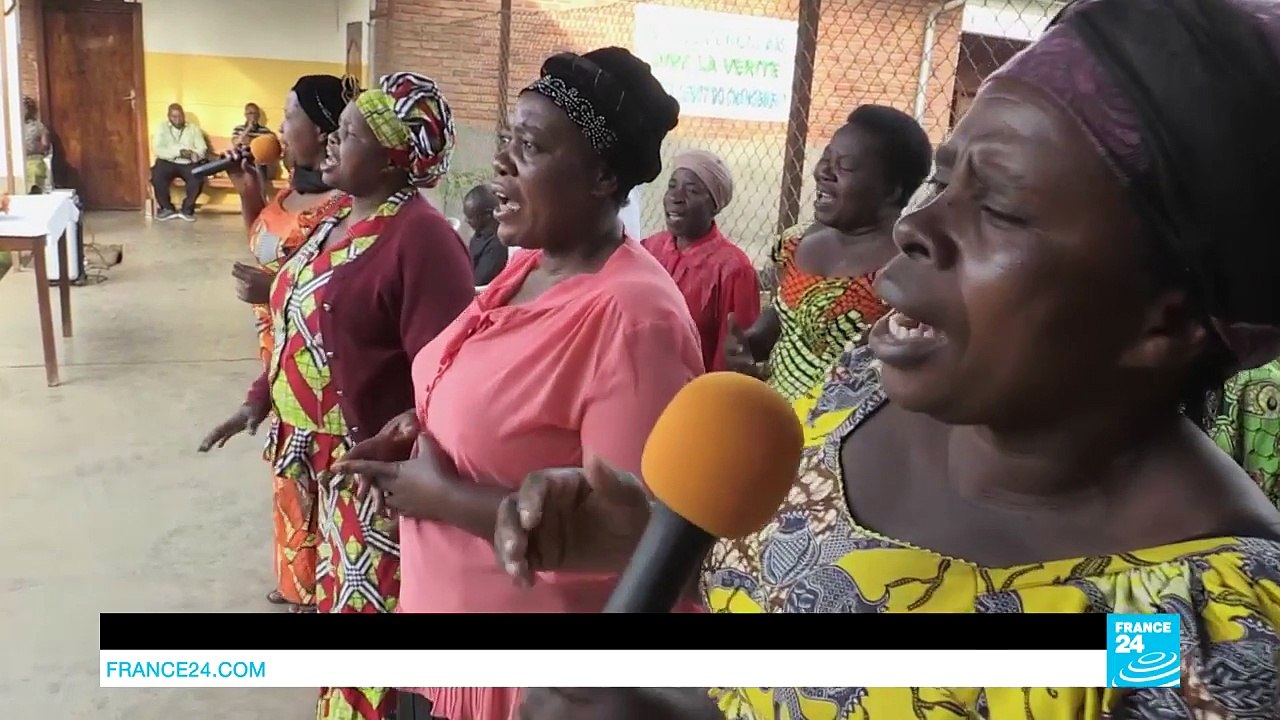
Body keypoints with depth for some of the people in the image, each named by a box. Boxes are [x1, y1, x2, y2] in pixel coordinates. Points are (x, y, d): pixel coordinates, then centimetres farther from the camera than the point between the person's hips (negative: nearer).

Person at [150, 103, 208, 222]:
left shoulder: (193, 128, 12)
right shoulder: (162, 128, 6)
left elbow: (203, 149, 2)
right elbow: (157, 150, -7)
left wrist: (195, 155, -22)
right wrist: (179, 152, -18)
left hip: (188, 163, 1)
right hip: (168, 162, 0)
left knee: (198, 178, -31)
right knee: (156, 177, -31)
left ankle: (187, 209, -10)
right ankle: (167, 208, -9)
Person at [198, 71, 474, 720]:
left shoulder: (420, 237, -23)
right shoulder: (341, 218, 8)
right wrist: (260, 398, 17)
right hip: (326, 457, 9)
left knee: (372, 604, 6)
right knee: (339, 598, 24)